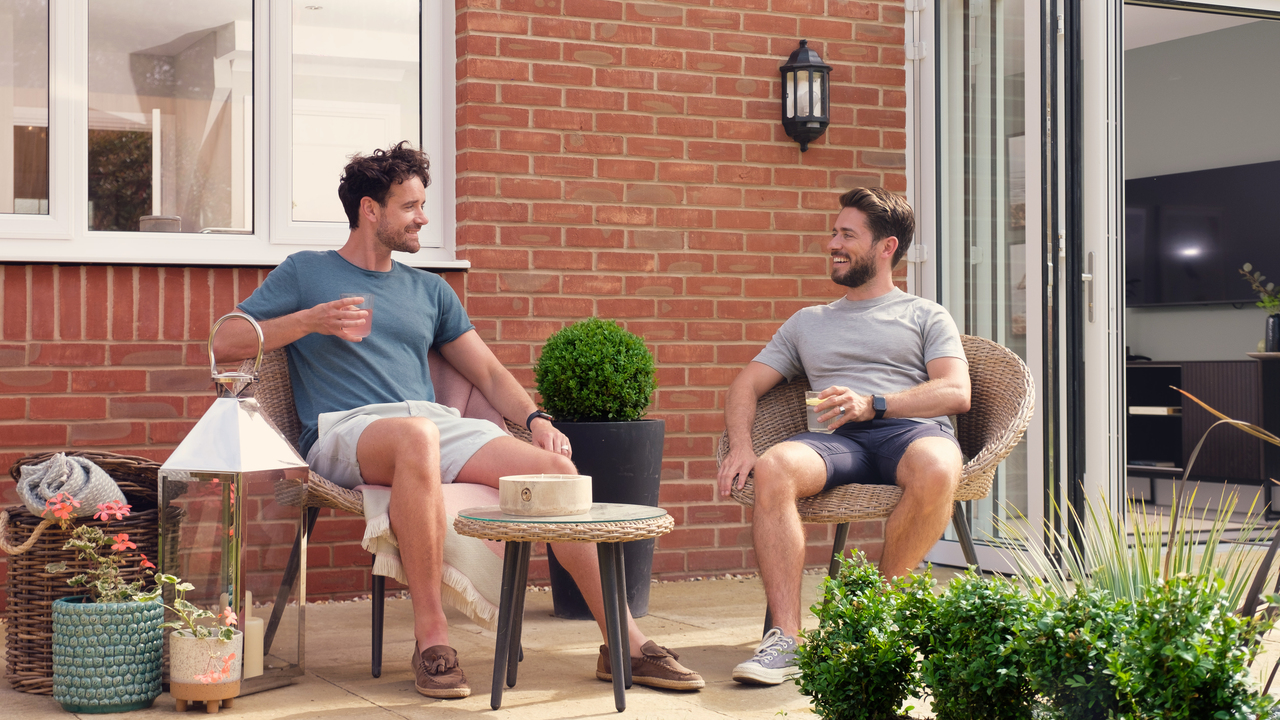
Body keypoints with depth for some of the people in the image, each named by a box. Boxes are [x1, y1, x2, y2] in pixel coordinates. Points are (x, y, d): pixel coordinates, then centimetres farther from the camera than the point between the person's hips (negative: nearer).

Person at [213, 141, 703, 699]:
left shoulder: (429, 291, 26)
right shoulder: (305, 273, 14)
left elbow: (489, 374, 23)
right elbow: (225, 344, 6)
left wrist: (536, 420, 4)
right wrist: (308, 321, -7)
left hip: (437, 424, 5)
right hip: (344, 432, -5)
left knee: (558, 469, -19)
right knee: (415, 436, -42)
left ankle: (625, 644, -14)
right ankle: (430, 635, -33)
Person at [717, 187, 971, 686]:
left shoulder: (925, 316, 22)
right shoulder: (808, 322, 32)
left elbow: (956, 392, 5)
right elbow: (746, 386, 25)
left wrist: (872, 404, -11)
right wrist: (740, 444, 2)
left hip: (912, 430, -2)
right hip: (838, 441, 2)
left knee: (936, 470, -40)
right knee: (772, 469, -33)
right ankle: (785, 640, -36)